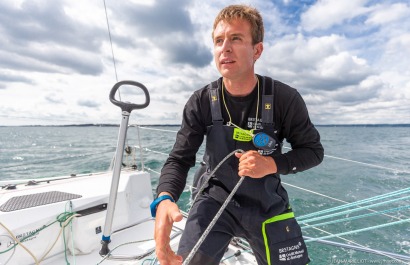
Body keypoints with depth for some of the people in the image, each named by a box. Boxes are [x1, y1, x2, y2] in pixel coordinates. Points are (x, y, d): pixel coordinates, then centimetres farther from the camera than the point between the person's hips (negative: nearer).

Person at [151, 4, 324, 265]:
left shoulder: (285, 99, -17)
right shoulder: (201, 102, -15)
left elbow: (313, 150, -5)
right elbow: (179, 159, -14)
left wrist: (272, 164, -24)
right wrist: (164, 199, -34)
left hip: (267, 205, 1)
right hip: (216, 198, 0)